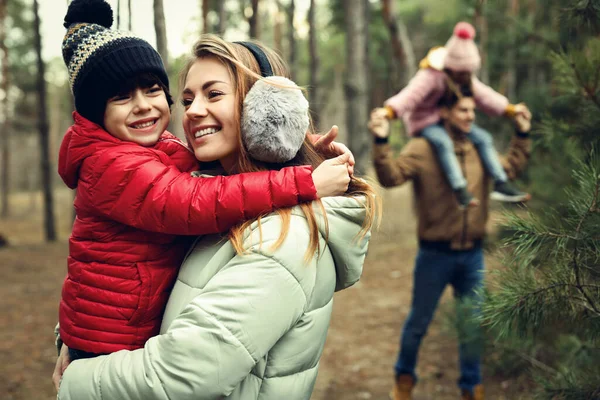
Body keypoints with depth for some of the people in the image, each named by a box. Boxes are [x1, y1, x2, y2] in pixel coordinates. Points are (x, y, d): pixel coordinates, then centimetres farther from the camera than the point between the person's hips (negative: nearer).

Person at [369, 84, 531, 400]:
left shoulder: (479, 150, 7)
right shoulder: (422, 149, -10)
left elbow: (510, 168, 22)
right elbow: (390, 176, -21)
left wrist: (522, 135, 19)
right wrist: (381, 142, -34)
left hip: (472, 255, 4)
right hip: (435, 254, -4)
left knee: (473, 325, 13)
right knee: (419, 321, 11)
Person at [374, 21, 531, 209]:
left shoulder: (467, 78, 2)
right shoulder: (430, 76, -24)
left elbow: (484, 96, 12)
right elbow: (410, 96, -36)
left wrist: (511, 109, 8)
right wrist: (388, 112, -54)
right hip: (425, 122, -7)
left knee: (483, 137, -8)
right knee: (443, 142, -37)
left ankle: (501, 184, -9)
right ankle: (460, 190, -43)